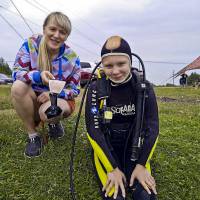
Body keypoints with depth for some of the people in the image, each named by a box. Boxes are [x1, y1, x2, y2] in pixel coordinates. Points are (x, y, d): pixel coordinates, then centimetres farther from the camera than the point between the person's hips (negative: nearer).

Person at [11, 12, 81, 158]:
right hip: (33, 98, 2)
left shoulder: (72, 58, -12)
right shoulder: (31, 43, -12)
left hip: (60, 99, -2)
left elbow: (75, 90, -6)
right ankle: (33, 135, -11)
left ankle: (54, 123, 7)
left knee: (47, 112, -36)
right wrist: (39, 76, -37)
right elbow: (16, 73, -16)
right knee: (18, 86, -30)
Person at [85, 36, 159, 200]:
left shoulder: (144, 88, -9)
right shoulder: (96, 89, -13)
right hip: (105, 145, -1)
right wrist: (112, 168, -20)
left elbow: (152, 128, -7)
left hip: (134, 145, 2)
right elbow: (93, 130, -15)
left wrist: (141, 165, -16)